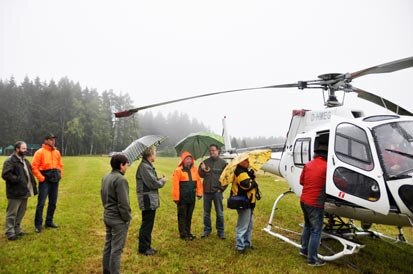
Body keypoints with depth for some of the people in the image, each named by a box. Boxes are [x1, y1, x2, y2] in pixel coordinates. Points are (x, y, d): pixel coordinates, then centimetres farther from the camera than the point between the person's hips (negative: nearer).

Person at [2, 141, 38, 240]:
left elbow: (30, 173, 23)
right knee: (12, 213, 1)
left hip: (24, 191, 9)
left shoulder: (25, 160, 16)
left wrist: (33, 185, 12)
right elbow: (5, 175, -21)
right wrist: (18, 179, -22)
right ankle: (10, 232, 9)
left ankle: (16, 229, 29)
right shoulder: (10, 161, -13)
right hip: (15, 193, -9)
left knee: (21, 212, 17)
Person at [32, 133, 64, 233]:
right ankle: (38, 224, 4)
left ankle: (49, 222, 24)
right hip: (45, 181, -6)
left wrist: (60, 174, 7)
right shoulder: (40, 152, -7)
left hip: (55, 181, 6)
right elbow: (34, 167, -10)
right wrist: (41, 178, -14)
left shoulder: (57, 152, 12)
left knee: (53, 202, 12)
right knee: (41, 203, -5)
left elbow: (60, 165, 20)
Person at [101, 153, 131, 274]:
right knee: (116, 248, 2)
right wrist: (127, 218, -12)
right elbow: (123, 203, -23)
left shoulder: (105, 177, 7)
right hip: (118, 219, -9)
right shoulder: (120, 179, -22)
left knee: (108, 245, 19)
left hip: (107, 216, 9)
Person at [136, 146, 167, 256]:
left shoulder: (148, 165, 14)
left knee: (148, 224, 17)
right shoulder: (144, 166, -19)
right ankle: (143, 248, 12)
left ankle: (147, 246, 27)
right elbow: (153, 183, -22)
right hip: (148, 200, -10)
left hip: (151, 200, 10)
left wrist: (159, 179, 0)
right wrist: (162, 181, -5)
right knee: (147, 225, 0)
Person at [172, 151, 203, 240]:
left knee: (189, 216, 15)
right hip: (182, 198, -5)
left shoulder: (194, 169, 7)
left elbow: (198, 181, 8)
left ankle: (188, 232, 26)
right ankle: (183, 234, 13)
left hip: (191, 198, 5)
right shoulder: (178, 170, -9)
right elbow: (175, 185, -12)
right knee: (182, 216, 4)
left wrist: (199, 192, 1)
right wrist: (176, 197, -13)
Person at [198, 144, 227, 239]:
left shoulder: (223, 163, -3)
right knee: (206, 212, 12)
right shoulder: (205, 162, 4)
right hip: (206, 191, 3)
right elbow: (200, 175, 7)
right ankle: (207, 230, 25)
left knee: (219, 213, 5)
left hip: (217, 191, -2)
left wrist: (222, 188, -5)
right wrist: (202, 170, -14)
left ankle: (220, 231, 18)